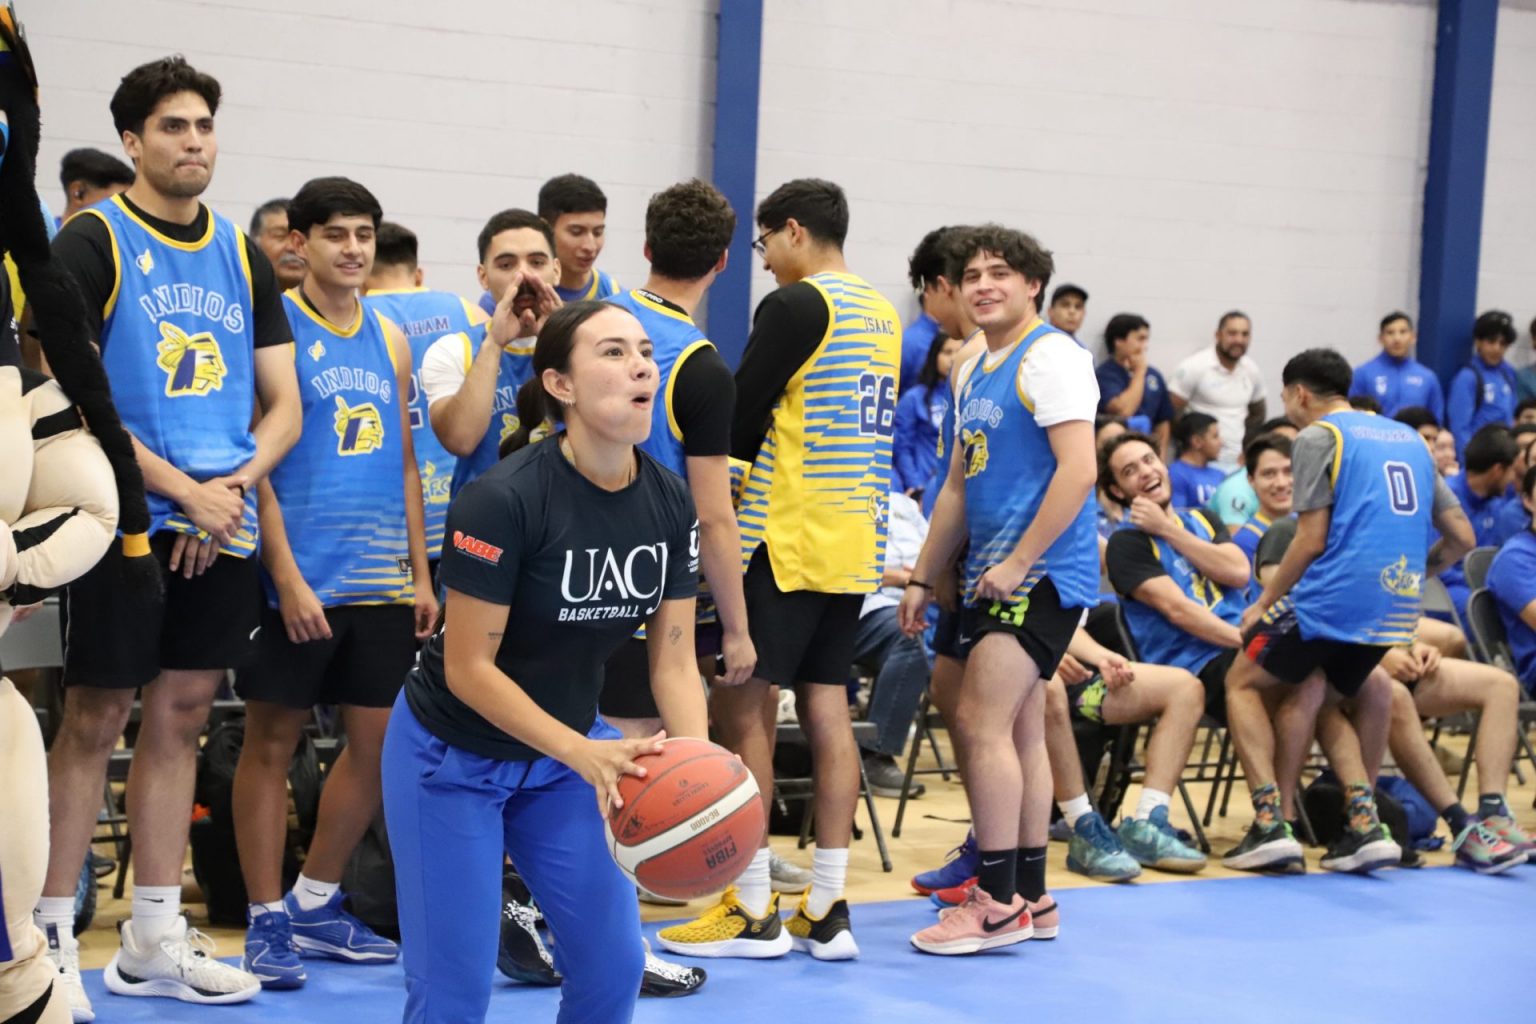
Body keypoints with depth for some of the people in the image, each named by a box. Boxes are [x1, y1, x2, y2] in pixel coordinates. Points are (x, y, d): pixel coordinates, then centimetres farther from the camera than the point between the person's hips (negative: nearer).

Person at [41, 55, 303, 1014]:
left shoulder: (243, 256, 13)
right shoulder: (92, 243, -4)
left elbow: (283, 406, 13)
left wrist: (233, 484, -6)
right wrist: (184, 491, -15)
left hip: (223, 527, 5)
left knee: (181, 715, 9)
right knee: (95, 718, -3)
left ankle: (155, 938, 17)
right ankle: (52, 934, 6)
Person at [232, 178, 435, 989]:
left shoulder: (389, 338, 13)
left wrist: (420, 573, 11)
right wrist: (286, 574, -16)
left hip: (381, 580, 6)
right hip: (301, 579, -6)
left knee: (378, 738, 8)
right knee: (272, 738, 1)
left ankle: (315, 905, 23)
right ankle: (266, 921, 10)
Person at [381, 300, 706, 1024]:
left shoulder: (670, 504, -7)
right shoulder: (503, 499, -26)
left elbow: (674, 662, -4)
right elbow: (467, 669, -23)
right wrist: (584, 753, -32)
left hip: (565, 751, 6)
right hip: (452, 760, -6)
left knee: (613, 966, 2)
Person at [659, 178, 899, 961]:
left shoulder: (797, 305, -11)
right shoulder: (882, 315, 15)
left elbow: (739, 421, -12)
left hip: (788, 538, -8)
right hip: (856, 539, 8)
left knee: (740, 707, -2)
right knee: (826, 707, 8)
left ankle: (753, 911, -1)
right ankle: (826, 911, 9)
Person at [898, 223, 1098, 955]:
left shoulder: (1049, 358, -10)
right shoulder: (973, 373, 17)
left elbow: (1078, 469, -18)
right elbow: (959, 487, 23)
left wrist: (1018, 563, -19)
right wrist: (921, 578, 19)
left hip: (1041, 573, -9)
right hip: (994, 576, 9)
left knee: (982, 722, -13)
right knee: (1020, 732, 11)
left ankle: (998, 902, -8)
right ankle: (1031, 897, 17)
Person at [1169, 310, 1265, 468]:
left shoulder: (1252, 370, 9)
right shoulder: (1194, 368, -6)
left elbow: (1257, 414, 21)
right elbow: (1172, 413, -7)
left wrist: (1247, 451, 9)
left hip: (1237, 461, 5)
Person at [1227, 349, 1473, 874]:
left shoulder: (1317, 437, -1)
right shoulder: (1408, 437, 19)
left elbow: (1311, 541, -8)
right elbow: (1460, 537, 17)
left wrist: (1262, 604, 1)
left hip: (1334, 596, -7)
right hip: (1397, 609, 7)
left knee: (1243, 682, 12)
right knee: (1306, 695, 22)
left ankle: (1270, 822, -4)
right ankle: (1365, 824, 3)